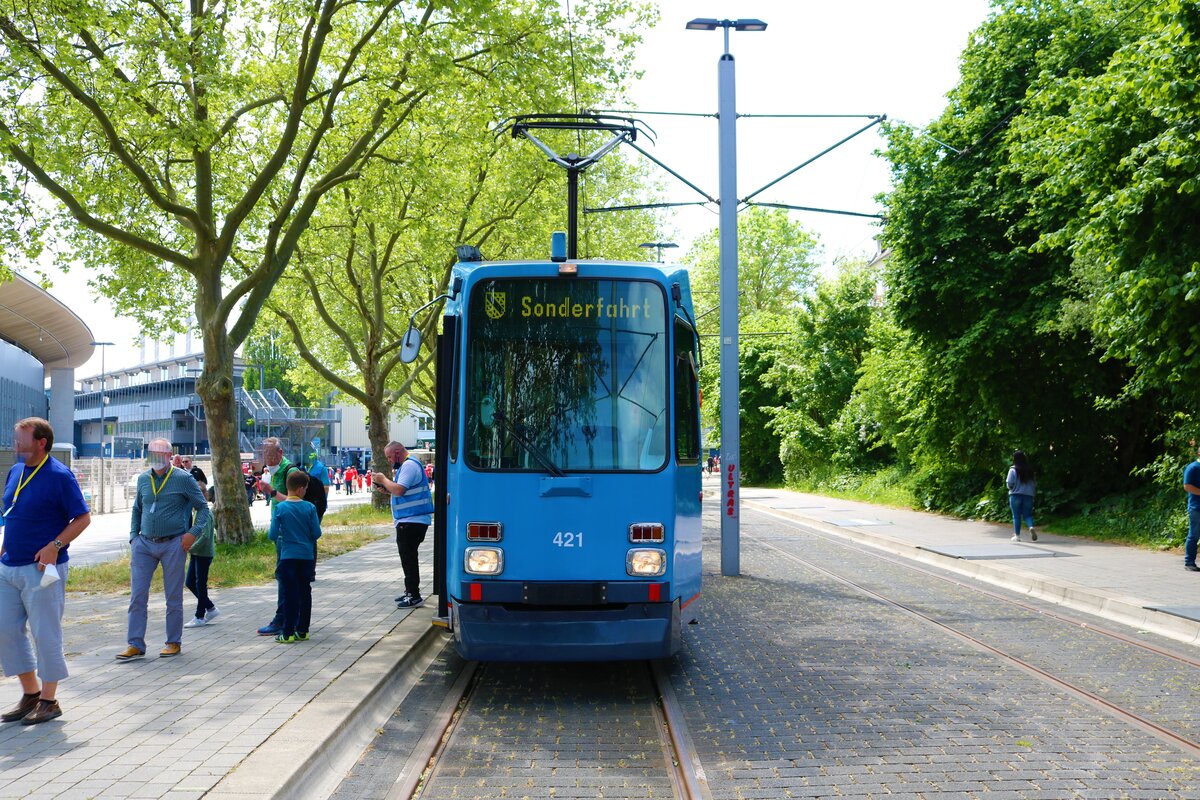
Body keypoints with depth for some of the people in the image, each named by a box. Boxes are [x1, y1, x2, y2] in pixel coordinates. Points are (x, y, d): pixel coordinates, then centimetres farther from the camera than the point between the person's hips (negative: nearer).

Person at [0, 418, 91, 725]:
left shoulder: (59, 475, -11)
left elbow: (83, 518, -11)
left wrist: (55, 546, -20)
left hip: (42, 569, -8)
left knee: (45, 634, -1)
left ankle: (49, 701, 11)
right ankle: (30, 694, 23)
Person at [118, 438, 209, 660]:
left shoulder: (183, 479, -3)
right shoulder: (143, 479, 10)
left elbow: (203, 508, 2)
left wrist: (193, 533, -11)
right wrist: (133, 537, 10)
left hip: (173, 544, -4)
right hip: (144, 544, 4)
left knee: (173, 597, 4)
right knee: (137, 596, -1)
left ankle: (174, 643, 15)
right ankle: (135, 645, 5)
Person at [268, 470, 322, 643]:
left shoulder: (280, 508, -8)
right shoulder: (309, 507, -6)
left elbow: (272, 535, -8)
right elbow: (317, 533, -4)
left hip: (288, 556, -1)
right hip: (307, 556, 2)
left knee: (289, 594, 2)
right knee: (305, 593, 12)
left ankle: (288, 633, 3)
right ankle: (302, 630, 16)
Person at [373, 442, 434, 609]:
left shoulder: (409, 465, -15)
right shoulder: (407, 465, 20)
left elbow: (399, 490, -25)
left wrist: (384, 480, -10)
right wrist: (386, 489, 11)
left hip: (411, 521, -11)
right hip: (409, 520, 11)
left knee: (408, 558, -8)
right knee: (408, 557, 17)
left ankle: (414, 596, -5)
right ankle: (410, 592, 26)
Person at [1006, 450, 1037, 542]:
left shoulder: (1013, 470, -9)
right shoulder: (1030, 470, 4)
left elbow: (1009, 483, -13)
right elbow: (1035, 483, 7)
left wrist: (1011, 488, 8)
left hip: (1016, 495, -3)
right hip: (1028, 495, 3)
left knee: (1016, 516, 6)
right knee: (1027, 515, 9)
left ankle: (1017, 535, 7)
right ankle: (1031, 527, -19)